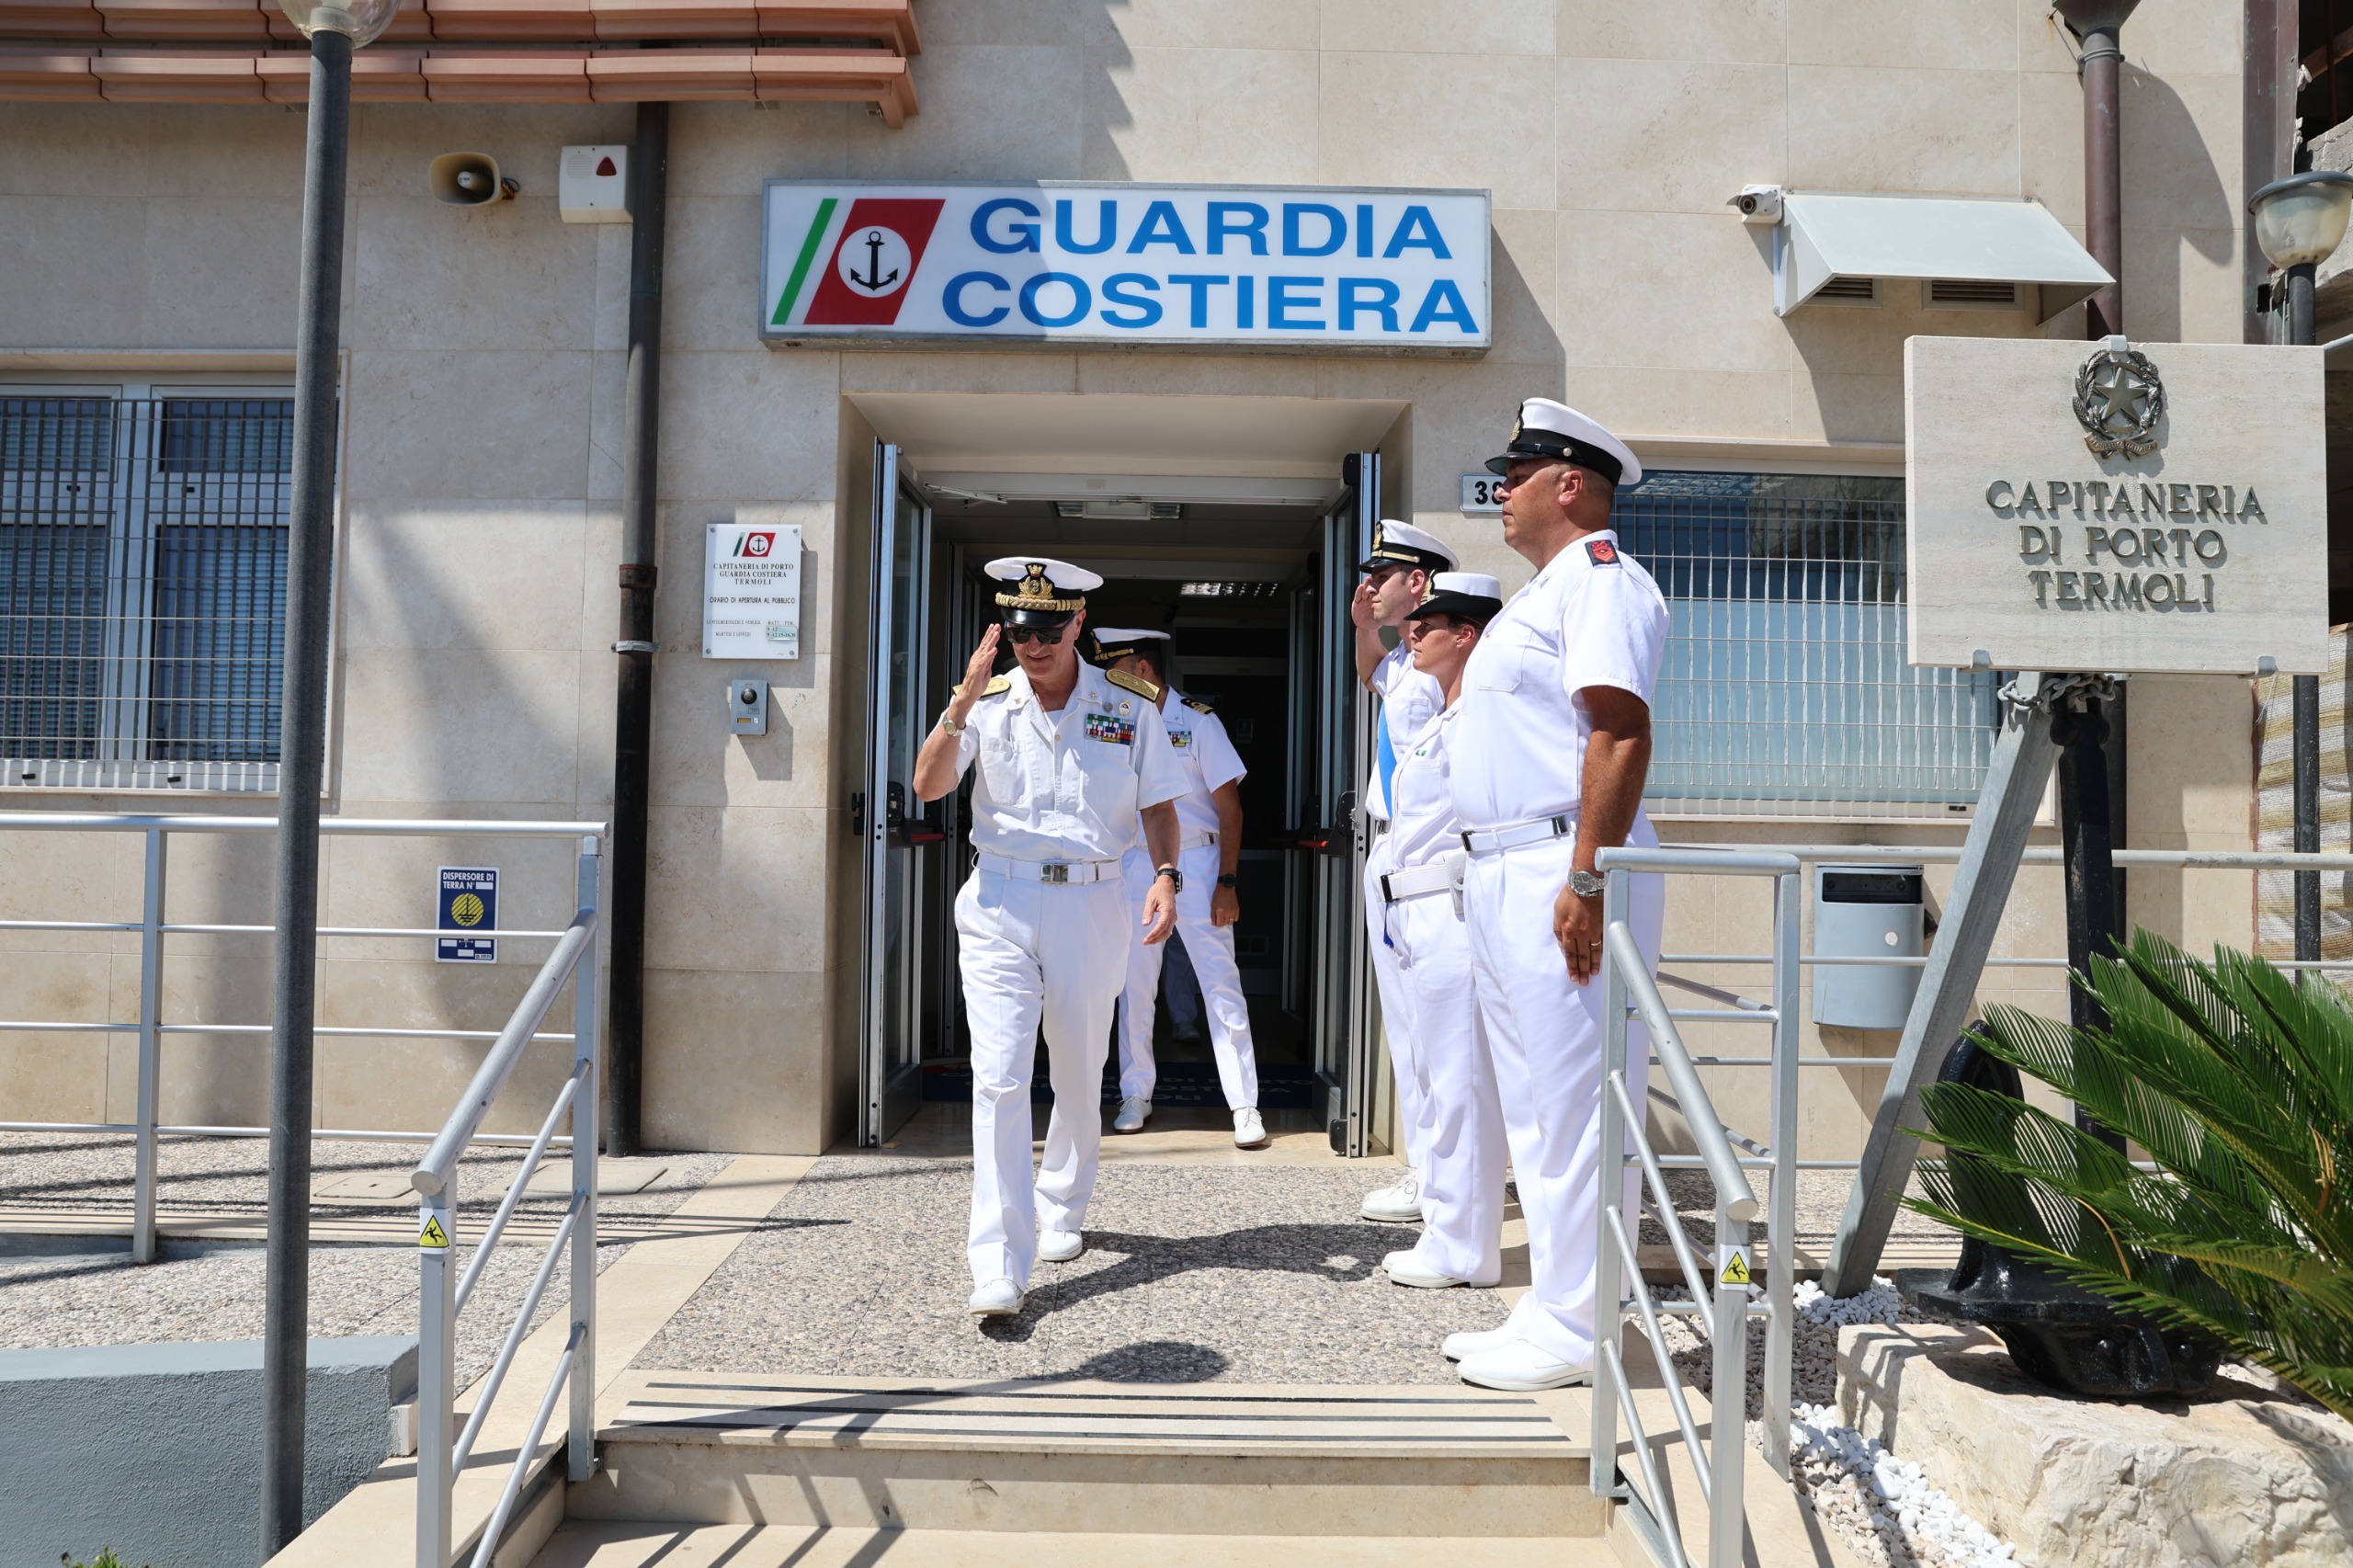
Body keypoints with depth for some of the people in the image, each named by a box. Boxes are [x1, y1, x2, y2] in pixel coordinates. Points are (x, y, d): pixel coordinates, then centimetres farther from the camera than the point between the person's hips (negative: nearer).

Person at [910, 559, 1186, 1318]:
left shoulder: (1130, 707, 2)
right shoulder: (989, 702, 2)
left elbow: (1158, 804, 7)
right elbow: (928, 785, -9)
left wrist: (1166, 874, -10)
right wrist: (963, 700, -21)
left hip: (1091, 902, 1)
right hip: (999, 902, -1)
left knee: (1079, 1078, 13)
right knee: (999, 1079, -11)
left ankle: (1061, 1213, 37)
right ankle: (999, 1266, -9)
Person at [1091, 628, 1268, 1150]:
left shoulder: (1198, 721, -4)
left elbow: (1229, 805, -6)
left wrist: (1226, 883, -11)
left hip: (1195, 862, -4)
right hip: (1135, 866, 4)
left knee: (1221, 984, -5)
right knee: (1134, 985, 7)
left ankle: (1245, 1106, -1)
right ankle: (1136, 1096, 19)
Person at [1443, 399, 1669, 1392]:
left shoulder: (1599, 578, -9)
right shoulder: (1540, 594, 23)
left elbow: (1619, 733, -20)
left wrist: (1587, 879, -26)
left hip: (1562, 873, -11)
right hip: (1501, 875, 11)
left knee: (1572, 1103, -5)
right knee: (1533, 1106, 14)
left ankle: (1570, 1331, 3)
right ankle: (1551, 1312, 23)